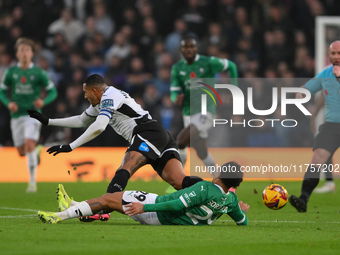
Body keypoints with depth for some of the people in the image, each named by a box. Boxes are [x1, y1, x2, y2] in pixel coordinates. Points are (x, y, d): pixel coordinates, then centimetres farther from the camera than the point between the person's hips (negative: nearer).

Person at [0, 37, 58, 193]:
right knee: (22, 152, 7)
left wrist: (43, 101, -17)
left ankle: (32, 181, -11)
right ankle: (36, 152, 44)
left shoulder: (38, 73, -2)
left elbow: (53, 91, 3)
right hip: (16, 115, 3)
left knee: (29, 145, -21)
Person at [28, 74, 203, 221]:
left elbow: (99, 127, -17)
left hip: (150, 133, -10)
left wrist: (70, 147, -14)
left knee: (125, 170, -27)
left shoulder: (110, 96, -2)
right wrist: (47, 121, 39)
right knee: (179, 182, -10)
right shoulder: (101, 102, 28)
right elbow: (81, 121, 40)